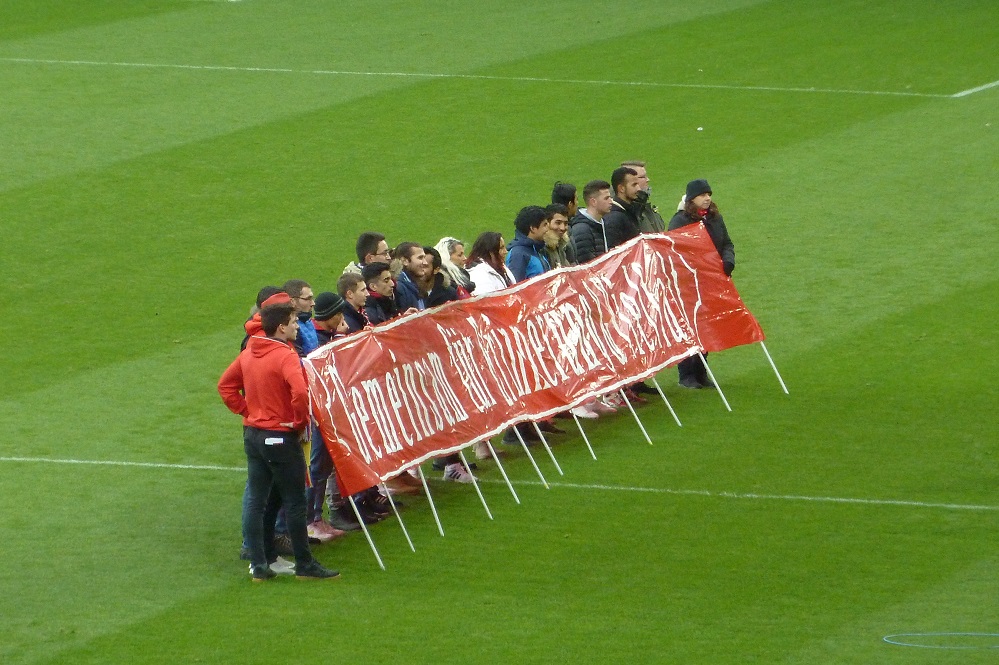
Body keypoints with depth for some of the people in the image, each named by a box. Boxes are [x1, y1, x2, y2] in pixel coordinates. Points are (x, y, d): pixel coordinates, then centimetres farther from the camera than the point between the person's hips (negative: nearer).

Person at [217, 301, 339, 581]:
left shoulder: (248, 353, 6)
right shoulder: (286, 356, -18)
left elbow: (225, 385, 15)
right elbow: (300, 393, -32)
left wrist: (247, 411, 13)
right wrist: (301, 422, -16)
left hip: (253, 434, 8)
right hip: (281, 437, -8)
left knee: (257, 500, 11)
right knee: (294, 502, 2)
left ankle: (259, 563, 13)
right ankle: (304, 564, 9)